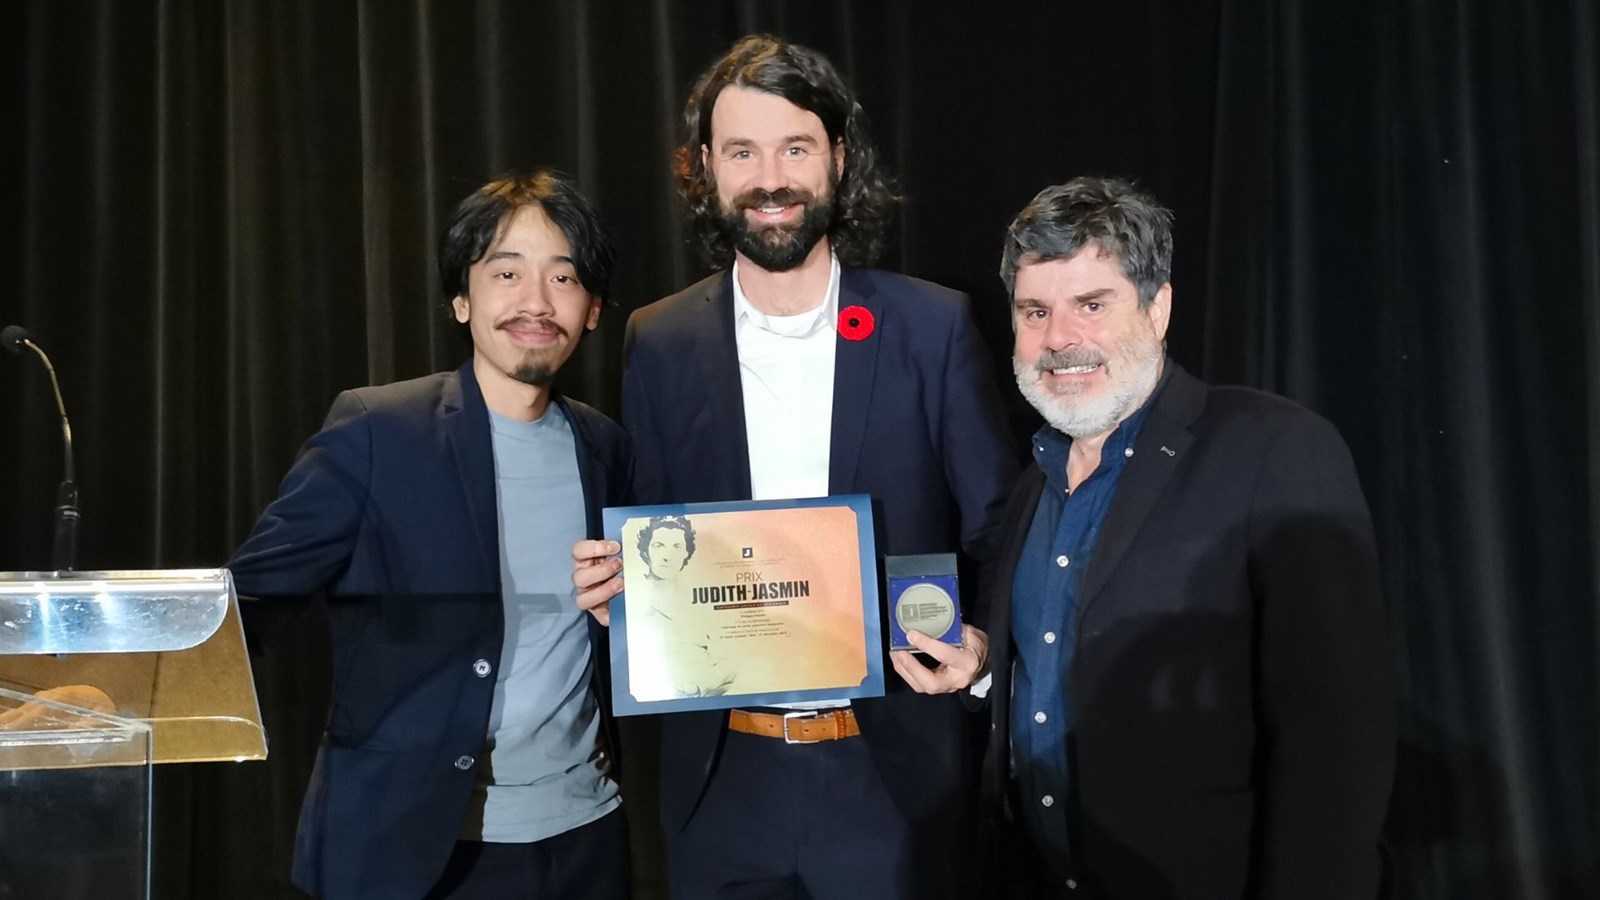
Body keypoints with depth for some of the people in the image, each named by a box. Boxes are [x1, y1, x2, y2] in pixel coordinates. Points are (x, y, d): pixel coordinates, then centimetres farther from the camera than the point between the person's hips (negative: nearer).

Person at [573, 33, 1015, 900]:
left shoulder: (932, 326, -4)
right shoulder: (660, 342, 2)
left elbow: (996, 531, 1)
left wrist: (979, 643, -17)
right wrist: (611, 581, -12)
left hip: (890, 767, -1)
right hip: (722, 773, 2)